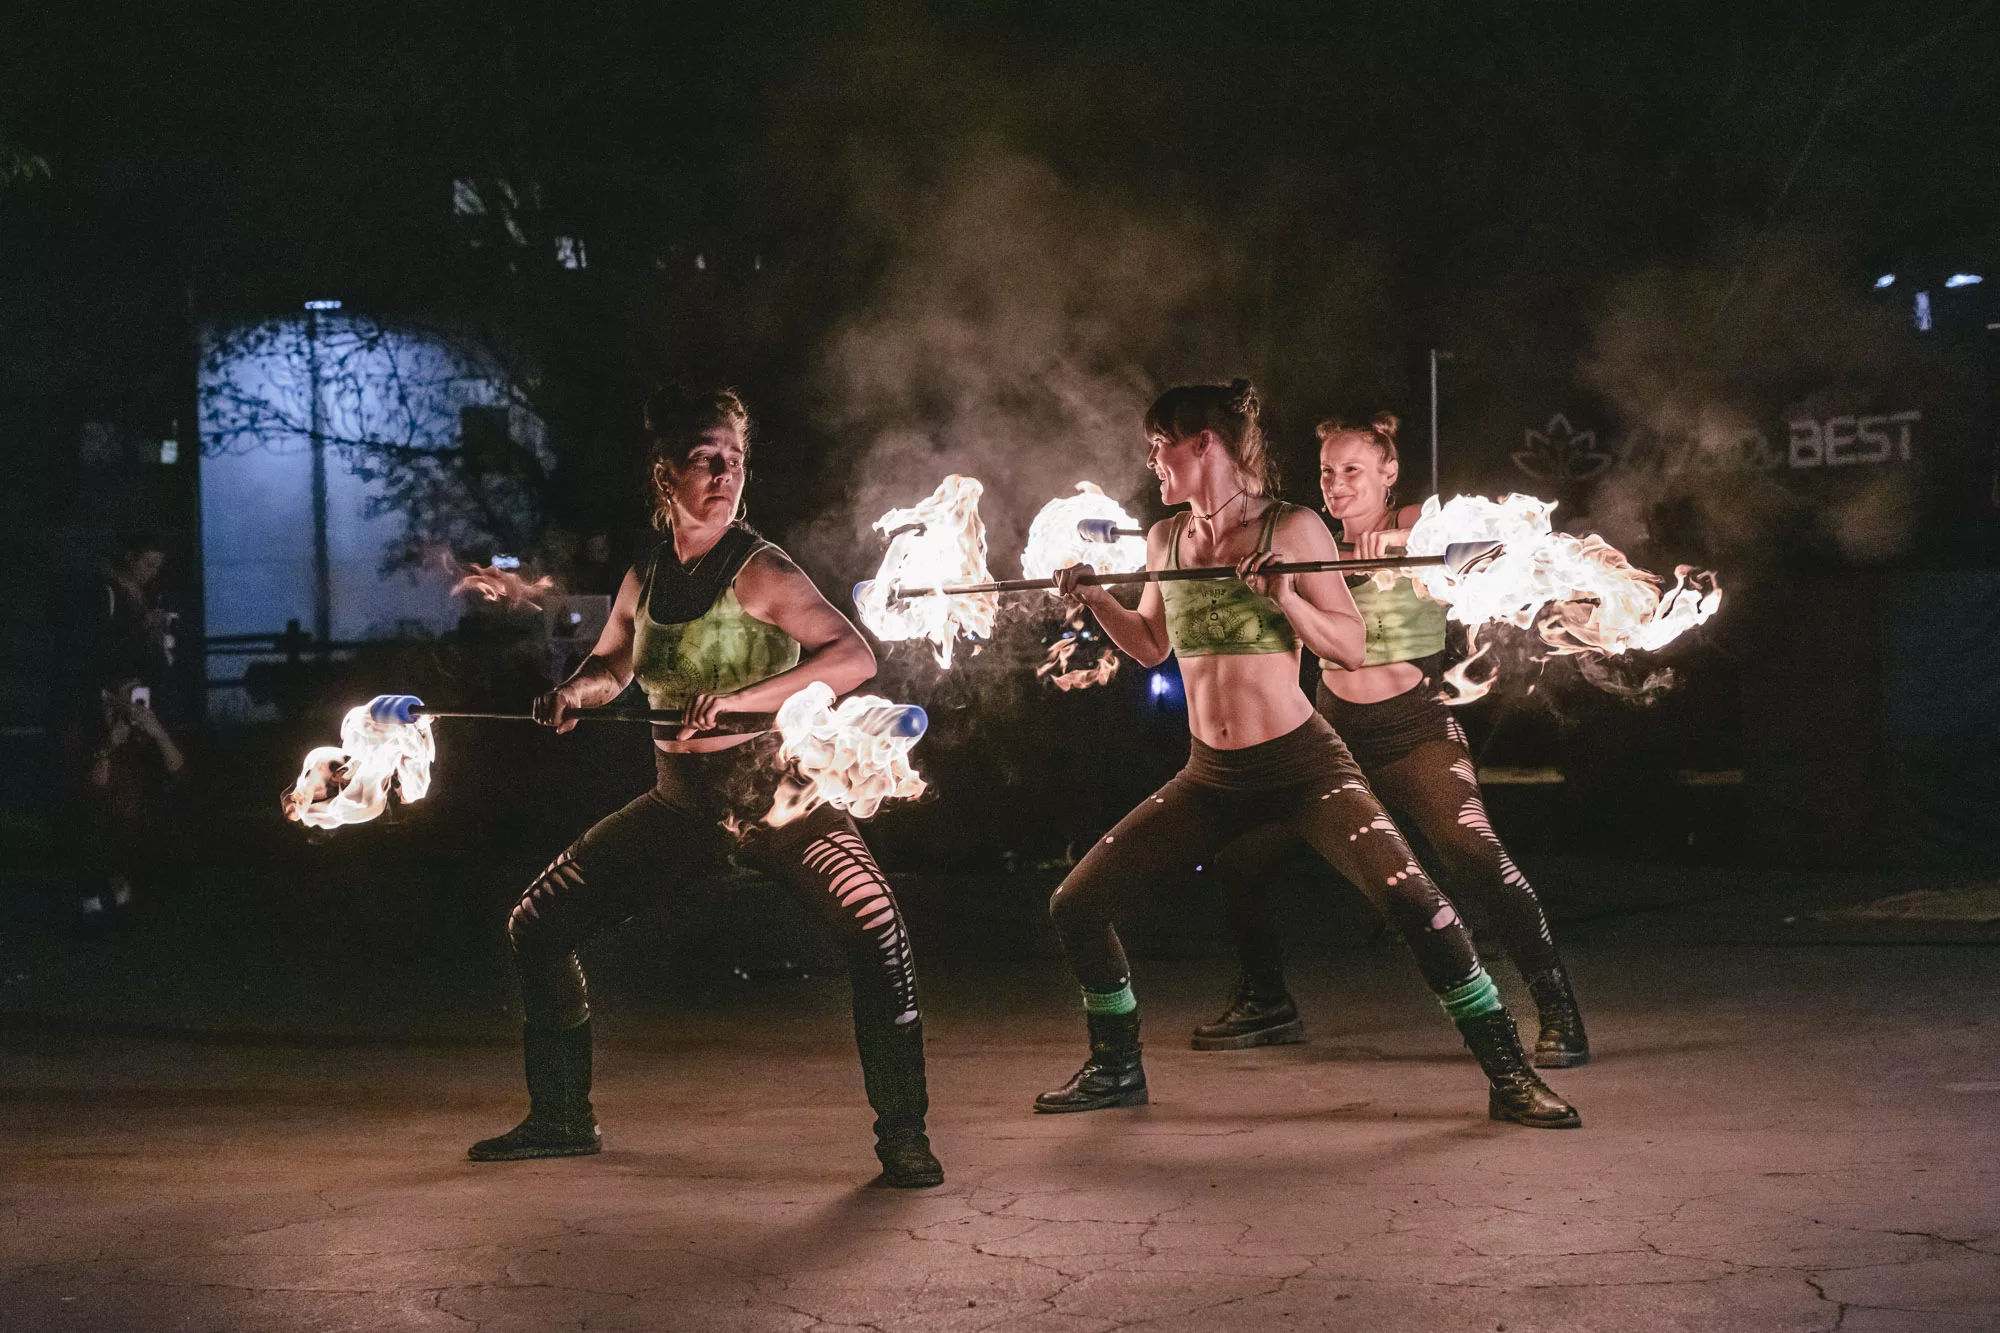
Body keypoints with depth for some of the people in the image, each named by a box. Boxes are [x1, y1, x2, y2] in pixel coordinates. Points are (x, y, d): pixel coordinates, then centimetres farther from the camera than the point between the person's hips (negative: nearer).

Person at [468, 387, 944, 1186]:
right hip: (683, 805, 6)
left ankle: (903, 1134, -18)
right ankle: (561, 1120, 23)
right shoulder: (644, 581, 2)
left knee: (873, 925, -31)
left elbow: (853, 656, -29)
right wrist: (575, 693, -2)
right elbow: (612, 665, 22)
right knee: (538, 925, 6)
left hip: (780, 797, -6)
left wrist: (737, 701, -37)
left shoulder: (758, 572, -16)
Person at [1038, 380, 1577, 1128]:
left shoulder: (1292, 530, -9)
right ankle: (1116, 1068, 22)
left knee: (1412, 901, -23)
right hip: (1210, 777, 6)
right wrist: (1095, 601, 5)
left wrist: (1282, 594, -23)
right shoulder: (1164, 540, 7)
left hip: (1303, 766, -5)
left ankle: (1509, 1077, -10)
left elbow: (1353, 647, -9)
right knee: (1075, 905, 2)